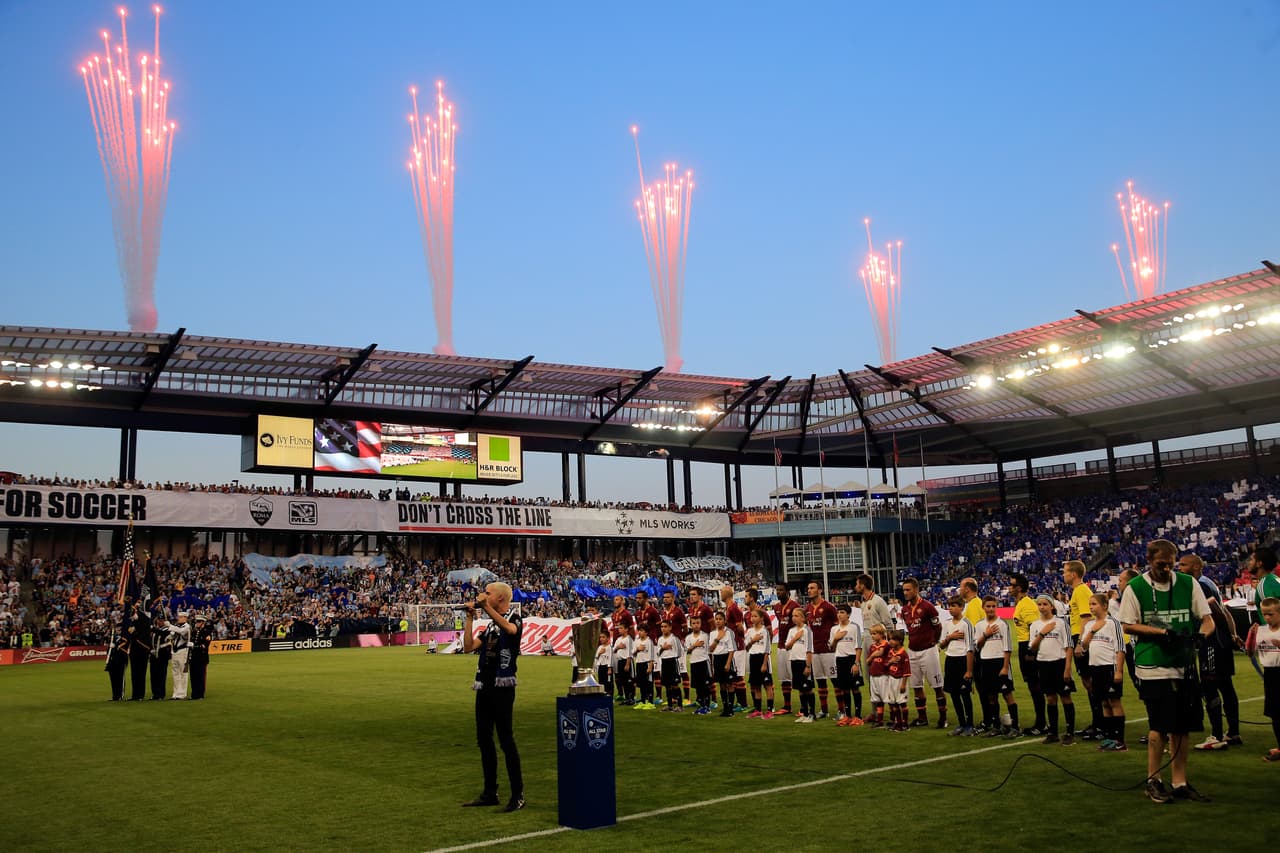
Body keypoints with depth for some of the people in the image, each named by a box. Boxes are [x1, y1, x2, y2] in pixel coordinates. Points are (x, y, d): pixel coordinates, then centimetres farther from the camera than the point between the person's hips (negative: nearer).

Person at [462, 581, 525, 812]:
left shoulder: (514, 617, -6)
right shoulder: (490, 625, 17)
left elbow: (509, 628, -31)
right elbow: (469, 646, 9)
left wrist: (485, 606, -35)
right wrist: (470, 617, 5)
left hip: (502, 687, -8)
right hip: (484, 687, 8)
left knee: (505, 739, -7)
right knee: (484, 739, 11)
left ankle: (518, 795, 0)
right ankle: (490, 793, 21)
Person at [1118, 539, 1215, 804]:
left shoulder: (1188, 583, 5)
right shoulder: (1135, 588, -4)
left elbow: (1207, 618, 7)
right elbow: (1128, 625, -3)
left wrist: (1201, 634, -15)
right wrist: (1163, 632, -14)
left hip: (1185, 665, 4)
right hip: (1153, 667, -4)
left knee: (1183, 726, 7)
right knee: (1160, 726, -4)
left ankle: (1179, 782, 19)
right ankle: (1153, 781, 11)